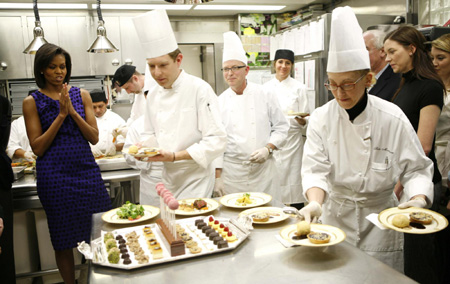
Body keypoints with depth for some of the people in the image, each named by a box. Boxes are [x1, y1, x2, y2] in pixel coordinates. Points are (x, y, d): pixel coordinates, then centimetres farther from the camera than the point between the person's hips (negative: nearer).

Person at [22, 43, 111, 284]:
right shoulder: (32, 102, 0)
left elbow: (94, 138, 1)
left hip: (86, 171, 2)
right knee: (63, 241, 9)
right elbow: (37, 147, -5)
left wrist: (72, 111, -12)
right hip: (54, 176, -2)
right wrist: (61, 115, -13)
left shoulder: (81, 95, 6)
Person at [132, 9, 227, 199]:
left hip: (195, 178, -6)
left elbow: (216, 141, -20)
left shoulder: (200, 89, -16)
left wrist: (175, 156, -24)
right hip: (168, 177, 6)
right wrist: (143, 147, -7)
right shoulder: (153, 95, 4)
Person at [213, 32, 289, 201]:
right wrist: (218, 177, -1)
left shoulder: (265, 95, 1)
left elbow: (281, 128, 6)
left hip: (263, 170, 0)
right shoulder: (220, 102, 2)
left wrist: (268, 149, -11)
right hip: (231, 173, 1)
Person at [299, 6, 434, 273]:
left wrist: (418, 199, -26)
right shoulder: (321, 118, -10)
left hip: (379, 219, -1)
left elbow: (416, 168, -7)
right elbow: (315, 168, -17)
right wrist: (315, 202, -35)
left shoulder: (392, 118, -13)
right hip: (336, 215, 1)